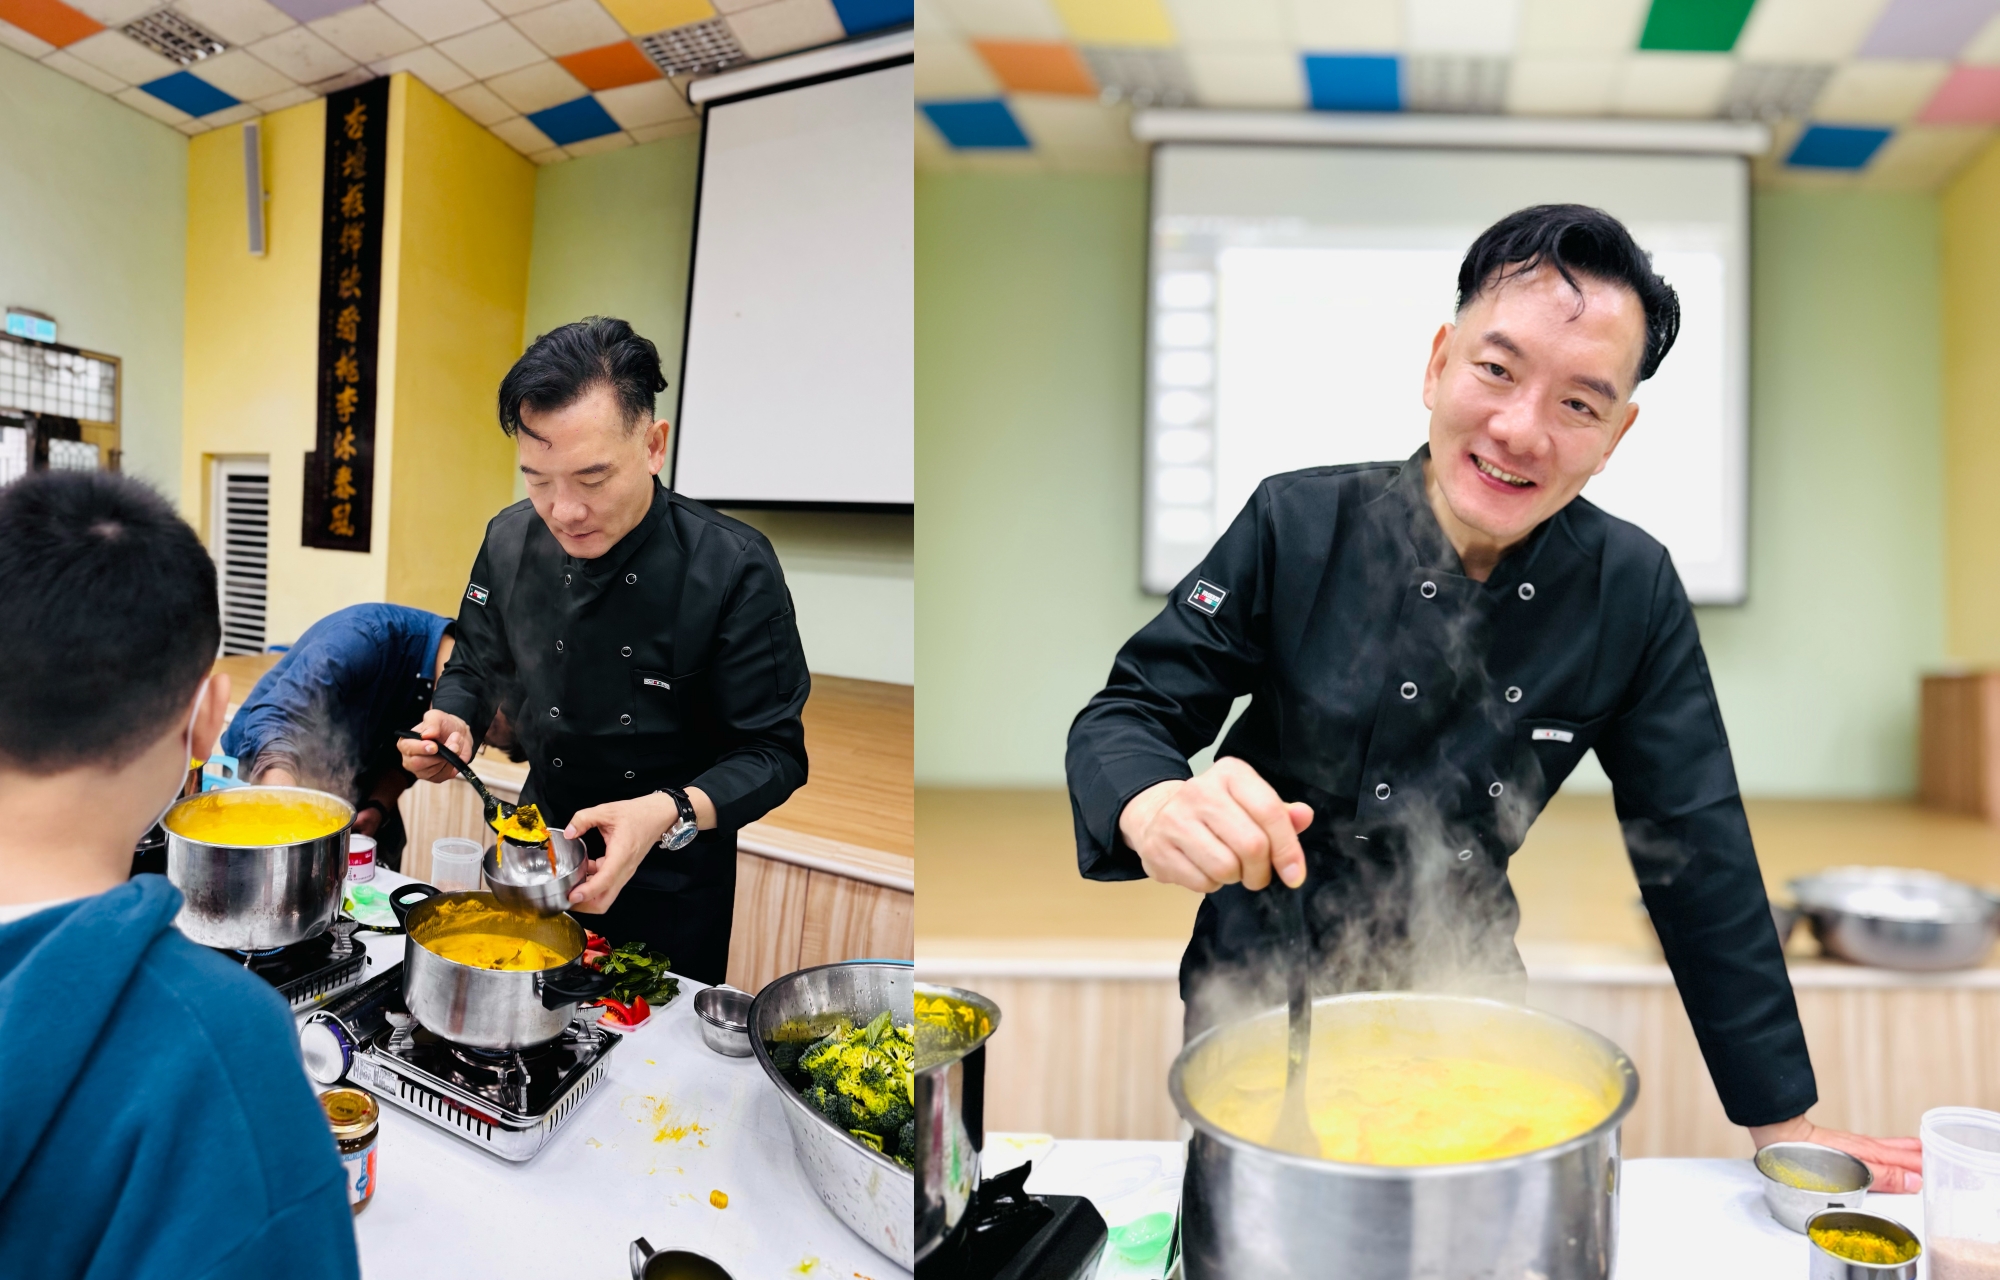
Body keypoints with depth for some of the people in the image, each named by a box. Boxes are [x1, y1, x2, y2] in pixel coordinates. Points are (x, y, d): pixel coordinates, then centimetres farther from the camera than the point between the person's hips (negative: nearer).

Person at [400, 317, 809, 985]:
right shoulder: (511, 540, -9)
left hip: (675, 884, -3)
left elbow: (775, 753, -21)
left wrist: (667, 814, -36)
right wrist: (453, 724, -14)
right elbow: (476, 667, 8)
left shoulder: (734, 567, -24)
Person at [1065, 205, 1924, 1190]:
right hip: (1259, 990, -1)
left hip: (1462, 993, 2)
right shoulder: (1297, 525, -19)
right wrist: (1155, 806, -41)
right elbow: (1129, 710, -16)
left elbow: (1699, 856, -6)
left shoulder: (1634, 592, -12)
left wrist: (1784, 1121, -4)